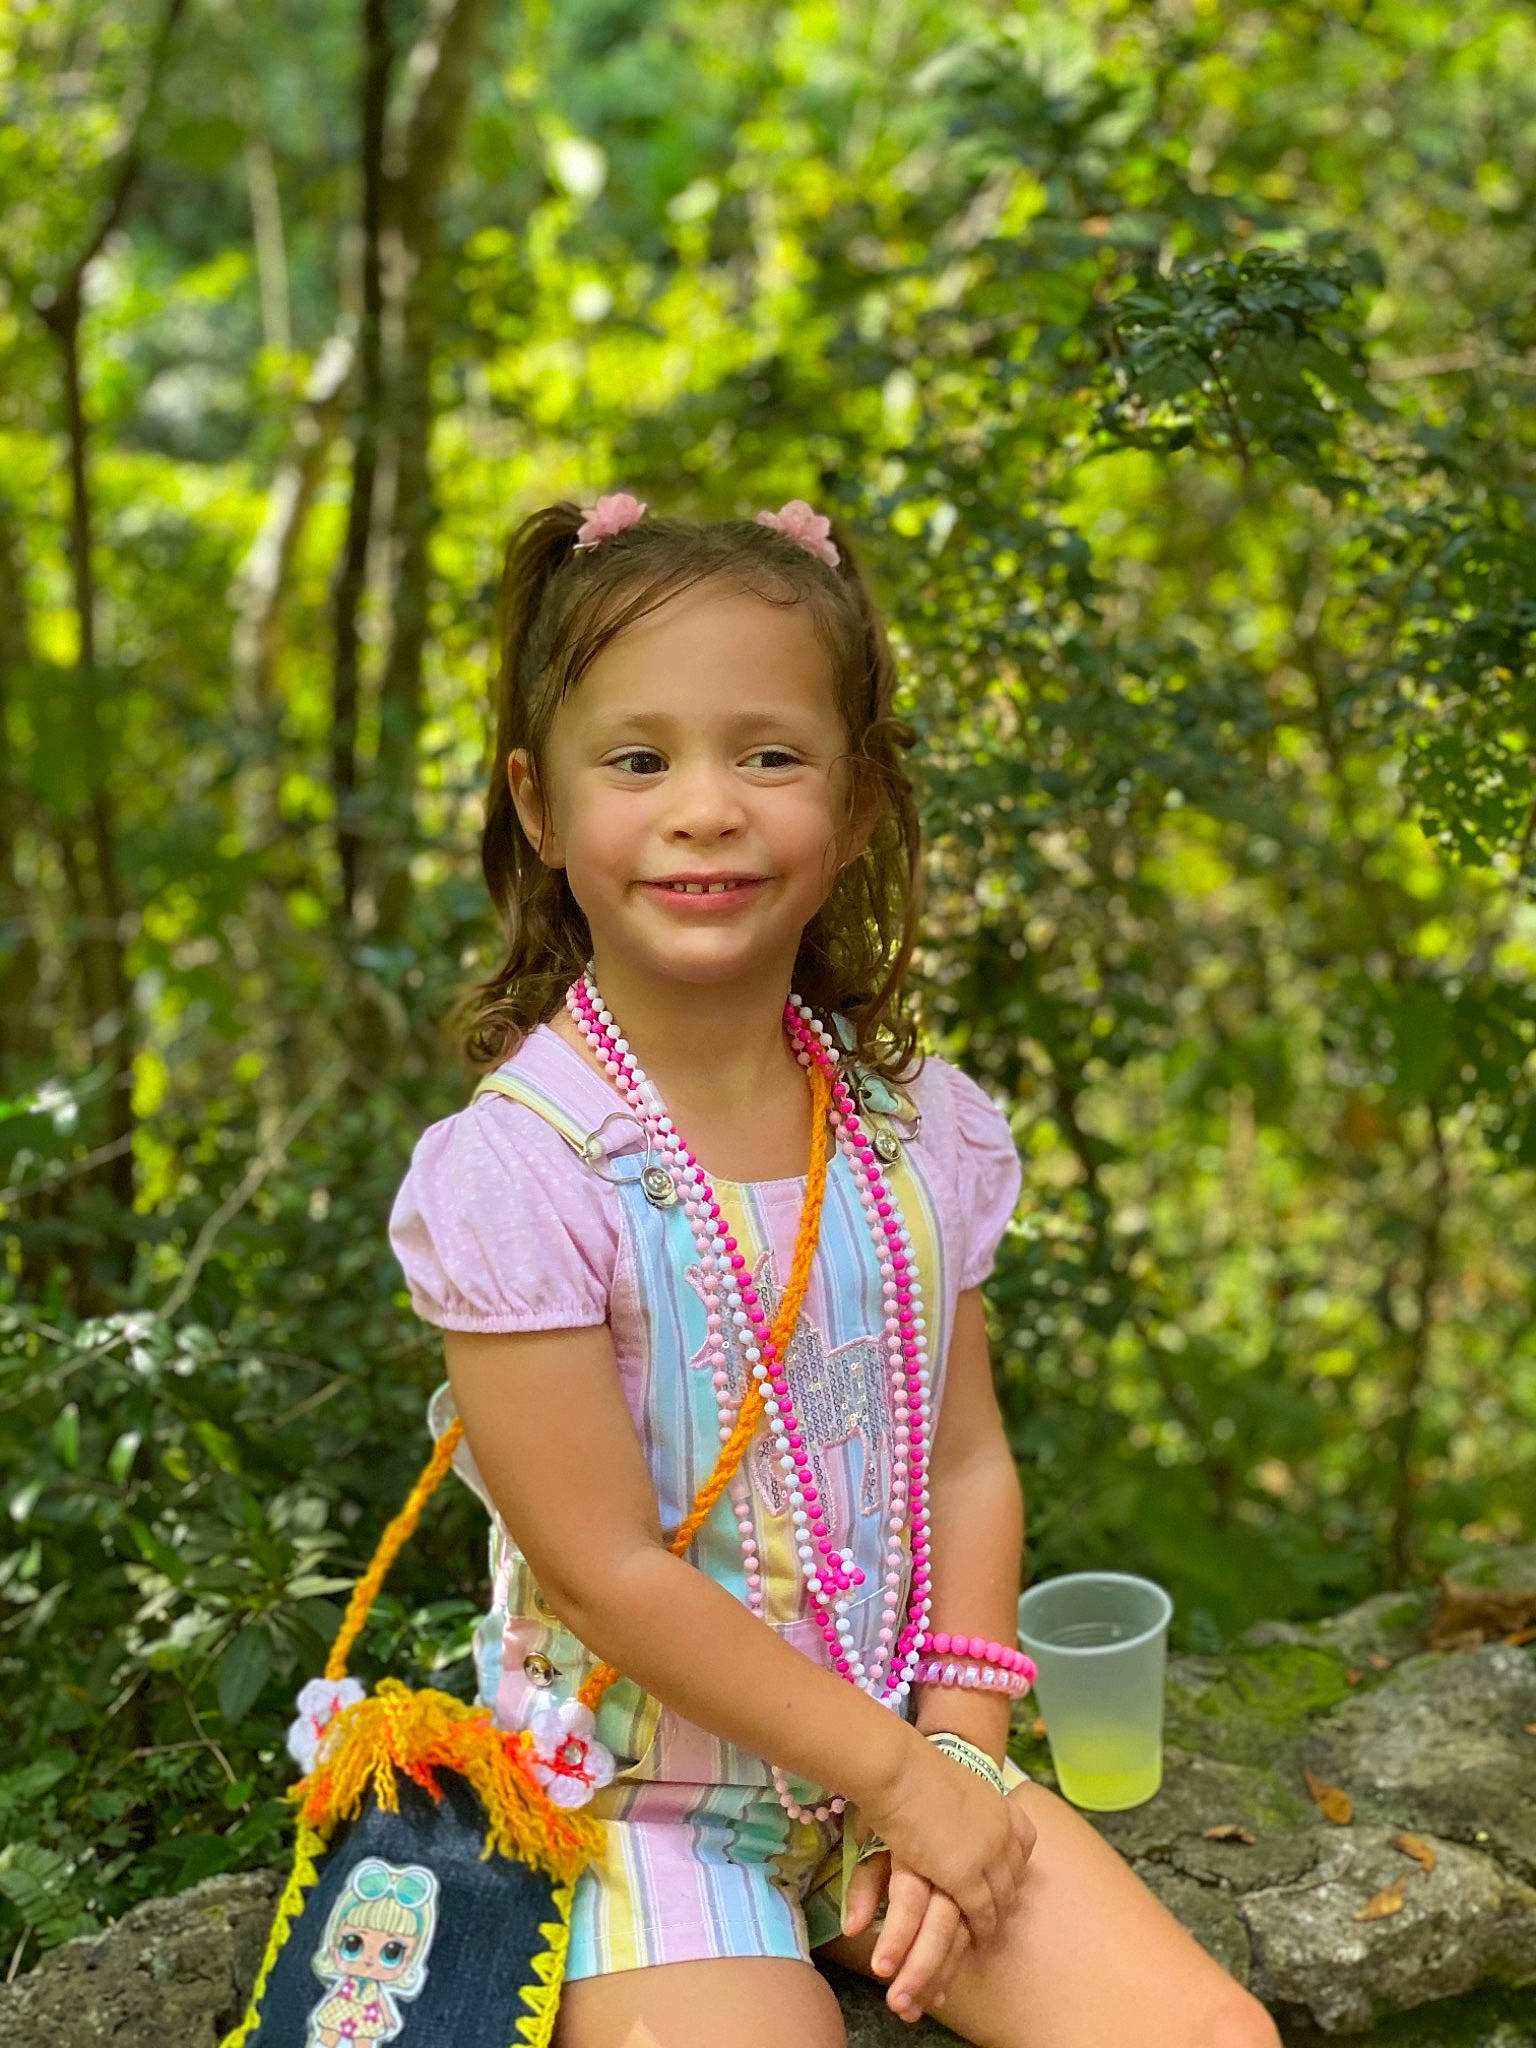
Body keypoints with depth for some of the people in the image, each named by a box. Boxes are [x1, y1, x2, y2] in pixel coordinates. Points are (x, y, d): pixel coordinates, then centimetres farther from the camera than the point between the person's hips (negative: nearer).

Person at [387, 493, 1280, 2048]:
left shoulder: (922, 1124, -3)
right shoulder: (509, 1172, -19)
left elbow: (967, 1465, 3)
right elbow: (608, 1570, -18)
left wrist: (957, 1755, -8)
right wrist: (895, 1778, -14)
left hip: (902, 1747, 4)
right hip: (645, 1791, -4)